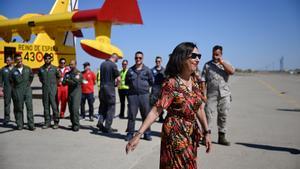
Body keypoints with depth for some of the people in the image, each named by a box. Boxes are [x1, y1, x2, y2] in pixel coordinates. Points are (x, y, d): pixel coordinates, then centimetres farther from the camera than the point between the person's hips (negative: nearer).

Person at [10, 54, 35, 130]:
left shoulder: (27, 69, 6)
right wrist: (14, 88, 5)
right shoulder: (13, 70, -1)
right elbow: (11, 81, 7)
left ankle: (31, 124, -4)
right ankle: (19, 124, 16)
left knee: (29, 106, -6)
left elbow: (31, 76, 20)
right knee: (18, 108, 5)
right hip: (17, 91, -1)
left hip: (27, 89, 1)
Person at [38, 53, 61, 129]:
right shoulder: (41, 69, 9)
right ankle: (47, 122, 14)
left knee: (54, 105, -6)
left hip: (53, 88, -3)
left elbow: (59, 77, 10)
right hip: (44, 89, 3)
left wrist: (53, 82, 2)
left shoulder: (54, 68, 1)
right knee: (46, 106, 6)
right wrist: (43, 82, 12)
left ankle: (56, 122, 2)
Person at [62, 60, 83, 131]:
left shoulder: (78, 73, -1)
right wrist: (72, 82, -12)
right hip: (69, 92, 5)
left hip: (77, 92, -5)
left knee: (75, 108, -15)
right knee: (71, 109, 5)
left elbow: (77, 82, -14)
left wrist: (68, 81, -8)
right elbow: (63, 82, 4)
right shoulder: (67, 74, 15)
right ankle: (73, 124, 13)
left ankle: (76, 124, -11)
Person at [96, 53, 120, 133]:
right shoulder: (113, 65, -13)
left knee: (103, 106, 17)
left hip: (102, 87, 6)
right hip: (110, 88, -6)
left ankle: (100, 122, 4)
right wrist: (116, 84, 5)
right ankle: (107, 127, 4)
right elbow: (118, 79, -16)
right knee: (111, 108, 3)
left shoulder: (102, 64, 8)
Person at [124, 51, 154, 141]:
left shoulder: (147, 70, 7)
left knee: (146, 115, 4)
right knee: (131, 115, 2)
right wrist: (132, 86, 8)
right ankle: (130, 133, 12)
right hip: (132, 94, 1)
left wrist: (145, 86, 5)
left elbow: (151, 82, 11)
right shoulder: (130, 70, 11)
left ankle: (147, 133, 14)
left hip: (144, 94, -1)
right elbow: (127, 82, 18)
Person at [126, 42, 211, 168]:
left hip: (192, 134, 7)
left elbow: (199, 108, 10)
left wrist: (206, 132, 9)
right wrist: (138, 134, -28)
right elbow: (156, 111, -22)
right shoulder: (172, 83, -19)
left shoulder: (194, 80, 2)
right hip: (176, 134, -7)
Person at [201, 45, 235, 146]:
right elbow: (203, 80, 3)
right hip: (211, 94, -2)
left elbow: (232, 71, -9)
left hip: (224, 94, 2)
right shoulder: (207, 65, 7)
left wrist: (222, 62, -10)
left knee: (223, 115, 6)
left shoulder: (226, 64, 12)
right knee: (208, 114, -8)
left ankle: (221, 137, 16)